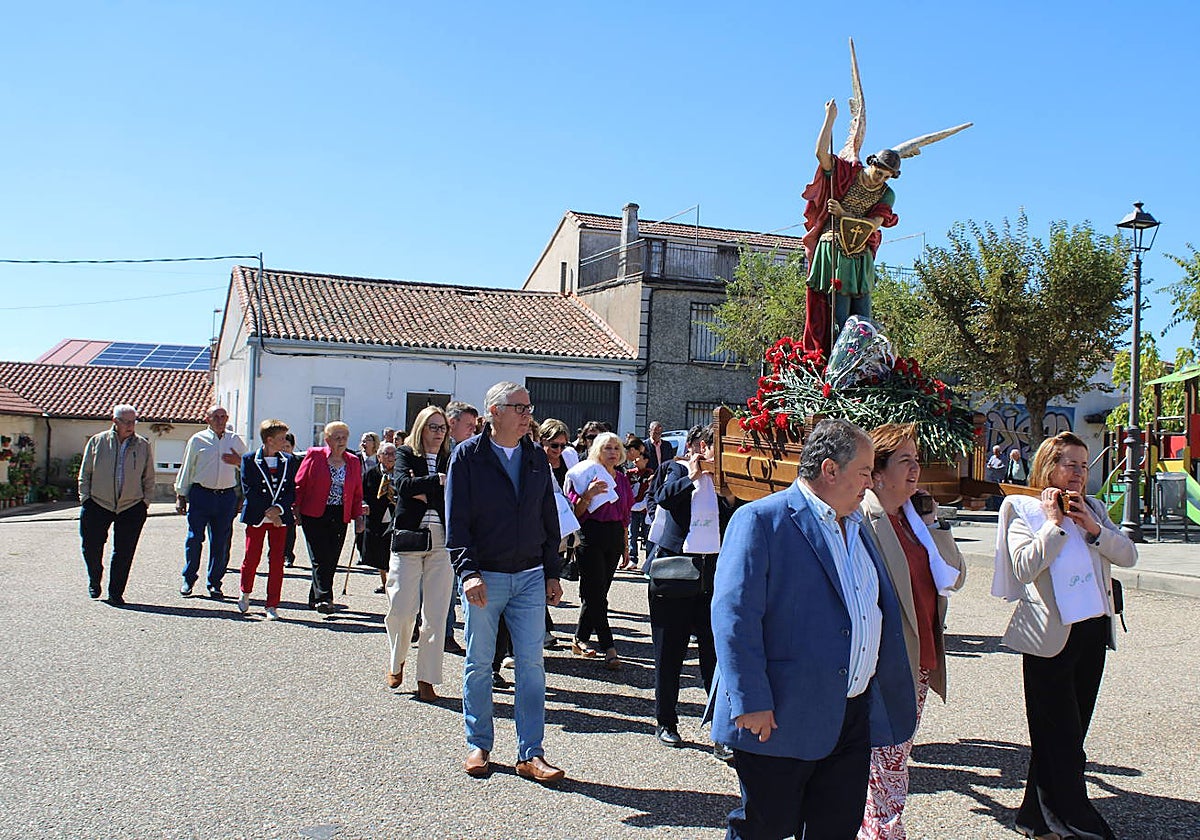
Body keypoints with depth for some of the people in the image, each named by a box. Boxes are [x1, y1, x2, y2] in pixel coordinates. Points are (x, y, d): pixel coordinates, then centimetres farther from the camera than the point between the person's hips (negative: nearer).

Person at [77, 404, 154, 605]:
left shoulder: (143, 445, 6)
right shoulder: (97, 442, 4)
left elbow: (149, 479, 12)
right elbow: (85, 474, 8)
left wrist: (145, 502, 5)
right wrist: (85, 499, 1)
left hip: (131, 507, 0)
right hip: (98, 504, 0)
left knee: (124, 552, 1)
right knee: (91, 547, 1)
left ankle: (116, 593, 12)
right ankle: (94, 580, 30)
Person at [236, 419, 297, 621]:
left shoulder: (289, 461, 7)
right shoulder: (249, 460, -2)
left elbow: (292, 490, 5)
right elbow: (248, 491, -7)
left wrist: (279, 508, -12)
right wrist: (267, 512, -13)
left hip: (281, 517, 2)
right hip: (256, 517, -2)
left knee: (277, 561, -1)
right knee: (251, 557, 3)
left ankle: (272, 606, 5)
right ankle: (245, 593, 30)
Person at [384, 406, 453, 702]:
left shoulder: (451, 460, 12)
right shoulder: (406, 454, 9)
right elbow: (404, 485, -10)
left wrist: (424, 493, -10)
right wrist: (438, 480, -11)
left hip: (442, 541, 1)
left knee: (436, 613, -1)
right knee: (401, 608, -4)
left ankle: (427, 678, 9)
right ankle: (397, 661, 23)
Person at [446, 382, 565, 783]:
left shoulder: (536, 459, 10)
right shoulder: (468, 456, -3)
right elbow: (456, 521, -7)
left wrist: (552, 573, 9)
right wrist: (468, 571, -17)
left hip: (529, 577, 3)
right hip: (484, 578, -3)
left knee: (531, 663, 2)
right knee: (478, 664, 7)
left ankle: (530, 754, 11)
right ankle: (478, 746, 22)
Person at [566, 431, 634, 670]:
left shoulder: (621, 479, 13)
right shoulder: (587, 473, -4)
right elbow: (576, 512, -6)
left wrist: (626, 548, 19)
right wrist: (589, 494, -23)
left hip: (614, 538, 6)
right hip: (591, 537, -6)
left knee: (596, 593, 9)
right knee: (596, 594, -7)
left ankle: (580, 639, 22)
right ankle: (609, 649, -5)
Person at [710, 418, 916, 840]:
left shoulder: (857, 527, 15)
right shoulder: (762, 520, -11)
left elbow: (886, 616, 21)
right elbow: (733, 615, -18)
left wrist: (901, 696, 21)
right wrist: (750, 702, -22)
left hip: (855, 719, 8)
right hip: (781, 718, -7)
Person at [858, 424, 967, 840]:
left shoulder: (915, 516, 8)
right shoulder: (861, 518, -16)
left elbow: (955, 577, 7)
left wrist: (930, 523, -4)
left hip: (920, 661, 8)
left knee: (895, 757, 16)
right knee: (887, 764, 1)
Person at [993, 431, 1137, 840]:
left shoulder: (1093, 508, 11)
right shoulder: (1023, 509, -6)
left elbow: (1128, 555, 2)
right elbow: (1024, 567, -18)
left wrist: (1091, 527, -11)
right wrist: (1054, 523, -14)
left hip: (1093, 630, 6)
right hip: (1050, 635, -6)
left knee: (1072, 727, 12)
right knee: (1062, 734, -1)